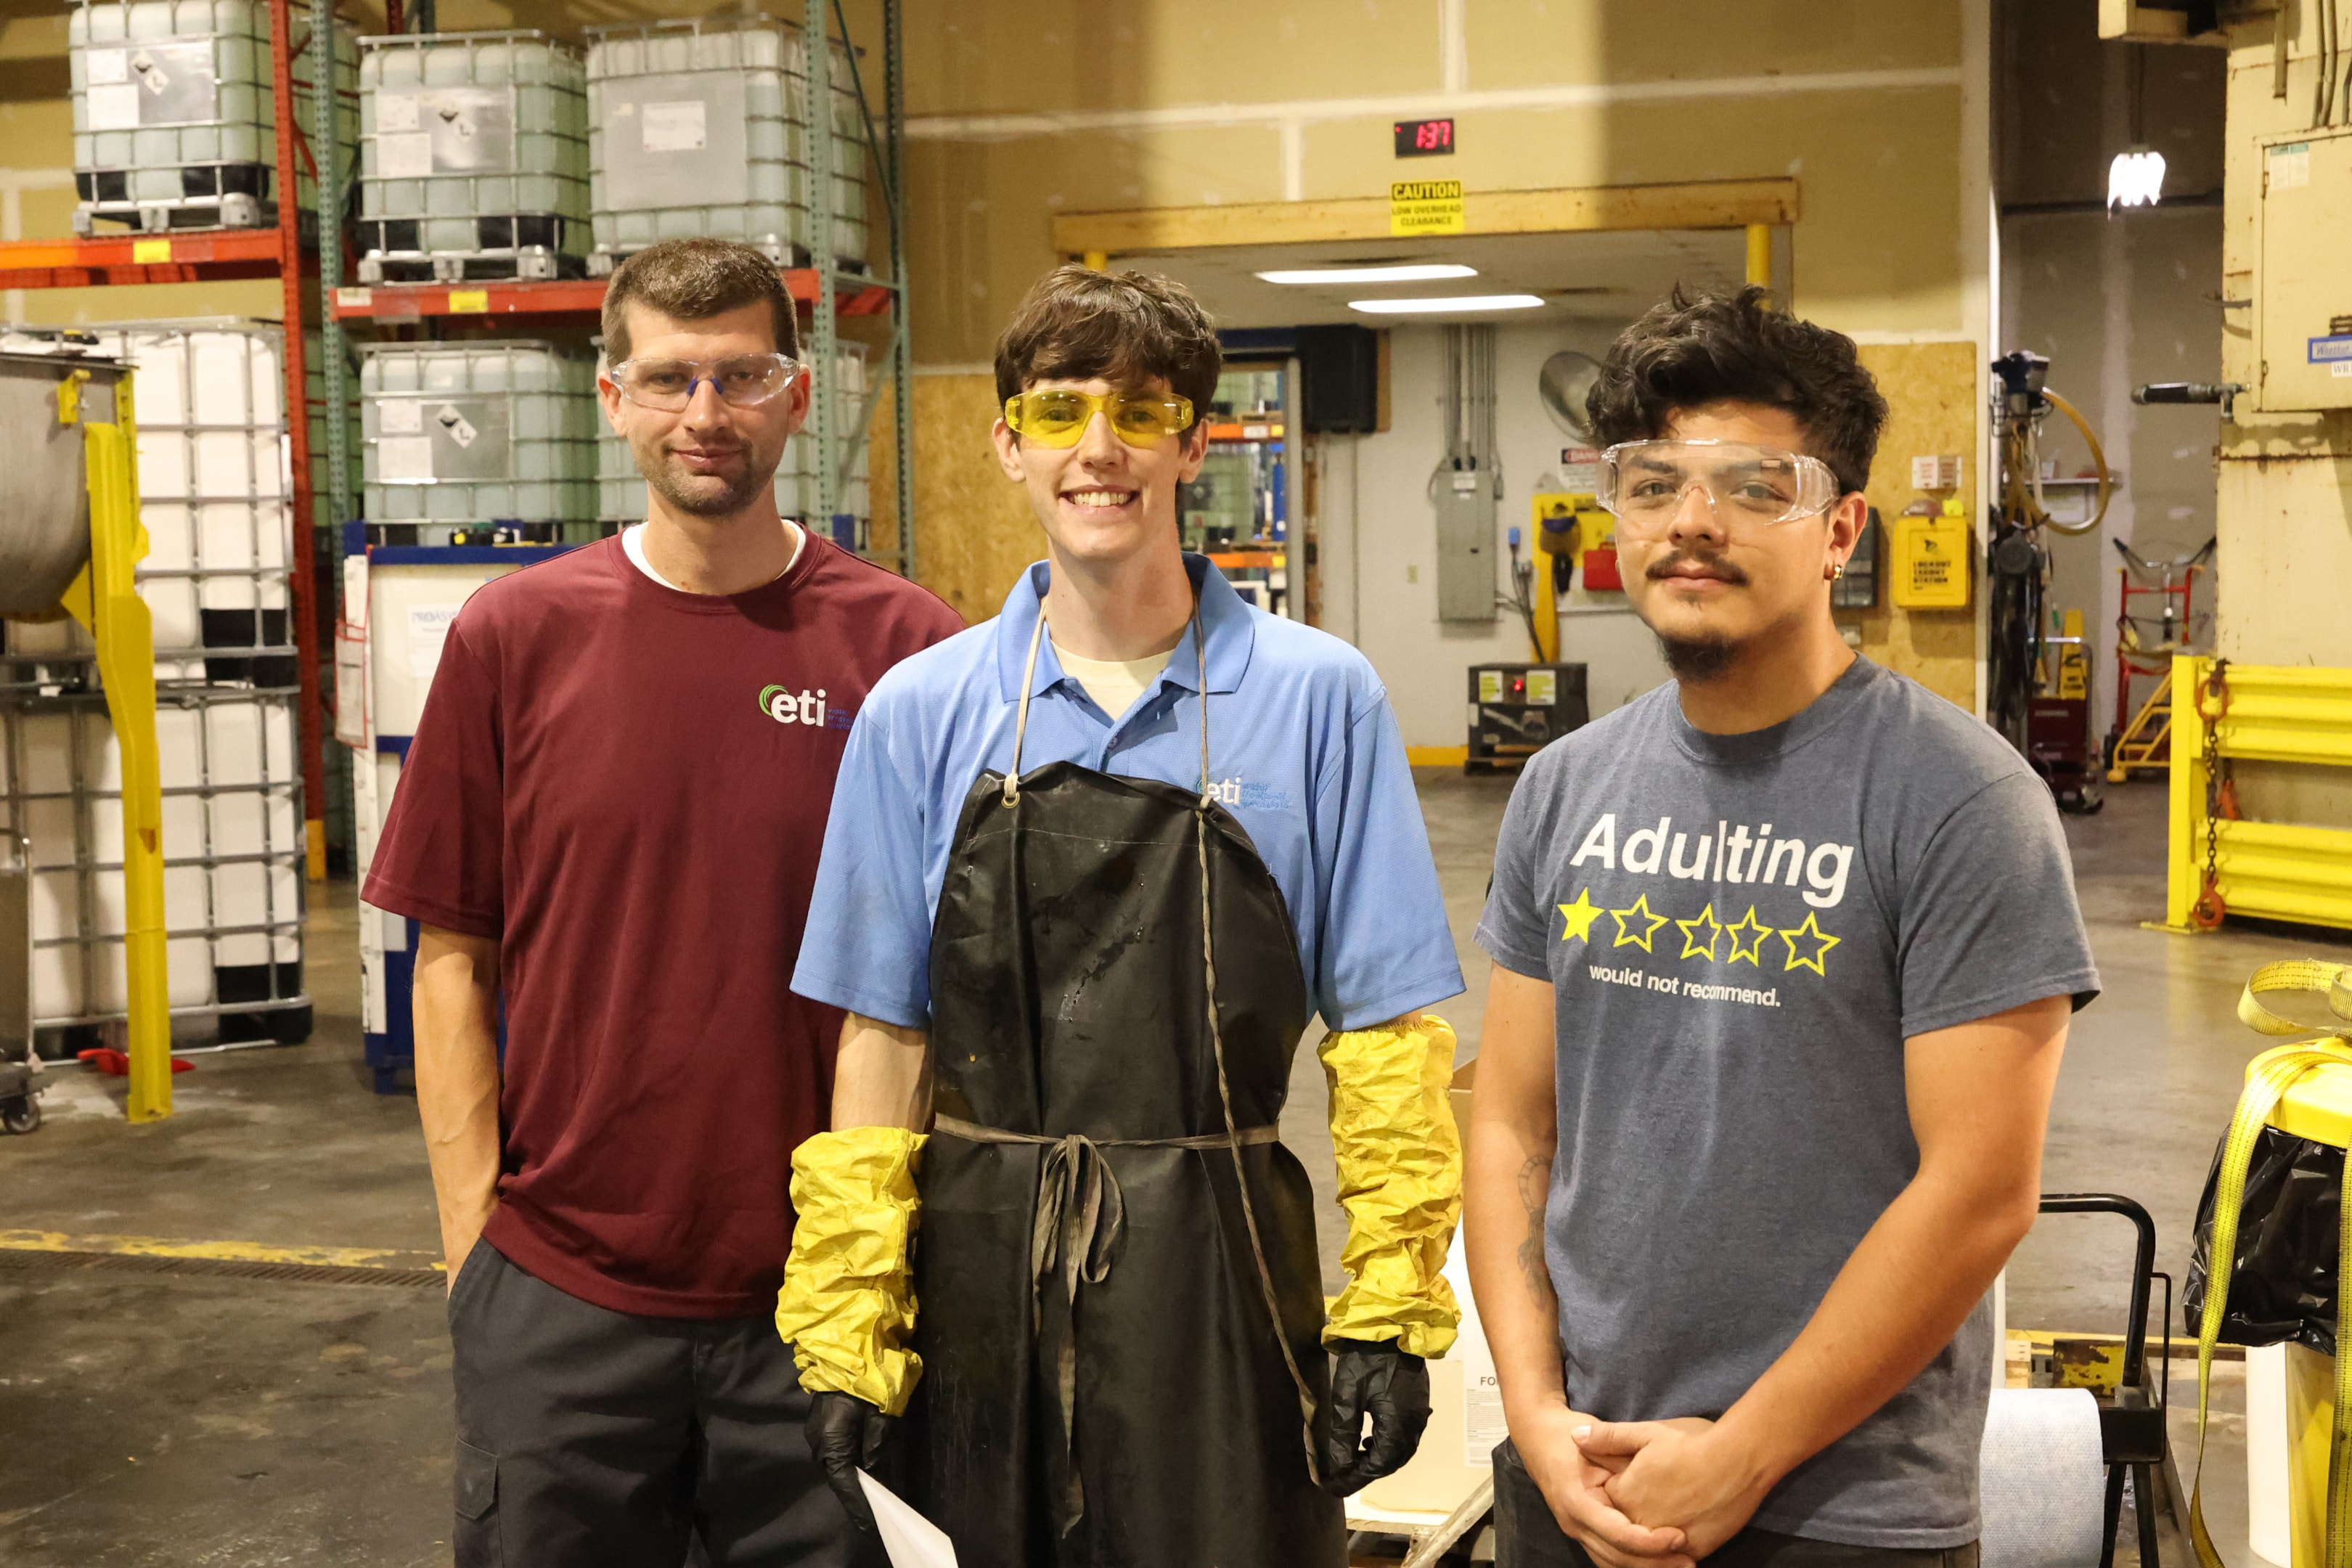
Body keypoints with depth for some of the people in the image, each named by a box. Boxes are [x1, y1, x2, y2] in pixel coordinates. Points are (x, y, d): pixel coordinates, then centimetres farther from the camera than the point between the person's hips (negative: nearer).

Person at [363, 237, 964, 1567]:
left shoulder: (901, 645, -4)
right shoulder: (515, 635, 0)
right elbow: (454, 956, 3)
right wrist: (472, 1234, -1)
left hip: (819, 1293, 0)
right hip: (560, 1294, 1)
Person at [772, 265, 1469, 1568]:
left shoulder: (1318, 699, -2)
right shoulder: (922, 714, 2)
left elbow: (1385, 1037, -1)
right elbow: (881, 1037, 4)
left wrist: (1391, 1309, -5)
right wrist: (844, 1329, 0)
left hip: (1219, 1278, -1)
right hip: (978, 1277, 2)